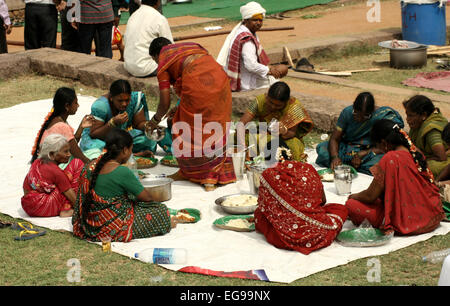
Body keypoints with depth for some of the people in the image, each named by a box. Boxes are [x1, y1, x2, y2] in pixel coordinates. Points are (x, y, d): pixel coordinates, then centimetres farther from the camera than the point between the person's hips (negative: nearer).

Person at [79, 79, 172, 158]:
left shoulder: (135, 100, -14)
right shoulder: (100, 106, -27)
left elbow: (139, 123, -1)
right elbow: (93, 134, -24)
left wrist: (146, 125, -26)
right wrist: (113, 123, -37)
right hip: (101, 137, -4)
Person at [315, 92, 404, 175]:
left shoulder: (383, 117, -18)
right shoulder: (347, 112, -11)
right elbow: (334, 139, -9)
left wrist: (362, 154, -26)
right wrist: (334, 157, -29)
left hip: (370, 152, -2)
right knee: (322, 150, -23)